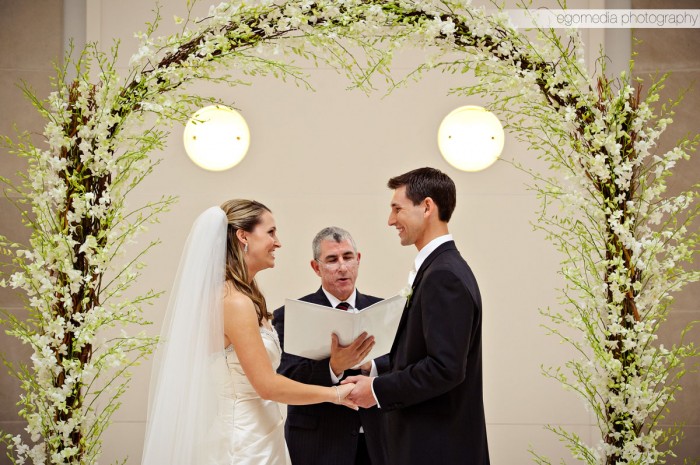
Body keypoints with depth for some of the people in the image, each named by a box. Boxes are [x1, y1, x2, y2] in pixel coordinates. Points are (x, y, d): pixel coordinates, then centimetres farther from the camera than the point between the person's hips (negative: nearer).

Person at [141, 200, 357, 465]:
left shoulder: (230, 296, 10)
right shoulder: (236, 303, -19)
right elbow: (268, 385, -20)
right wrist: (335, 394, -10)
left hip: (256, 436, 9)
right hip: (246, 443, -9)